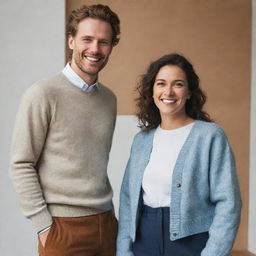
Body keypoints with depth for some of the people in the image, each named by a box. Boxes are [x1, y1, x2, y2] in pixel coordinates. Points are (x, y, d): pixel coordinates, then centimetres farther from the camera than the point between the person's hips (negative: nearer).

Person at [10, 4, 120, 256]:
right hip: (64, 226, -5)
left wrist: (107, 211, 14)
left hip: (107, 223, 6)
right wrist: (43, 225, -13)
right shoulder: (43, 94, -10)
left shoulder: (109, 98, 9)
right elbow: (21, 166, -11)